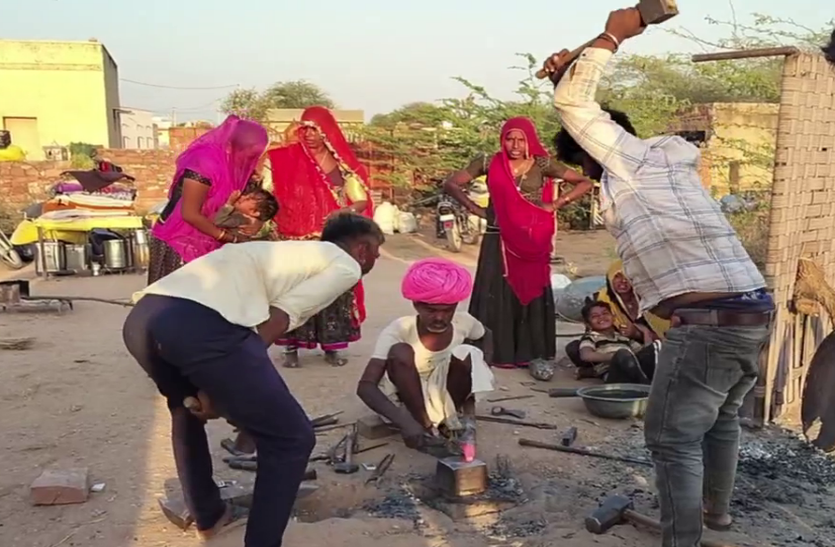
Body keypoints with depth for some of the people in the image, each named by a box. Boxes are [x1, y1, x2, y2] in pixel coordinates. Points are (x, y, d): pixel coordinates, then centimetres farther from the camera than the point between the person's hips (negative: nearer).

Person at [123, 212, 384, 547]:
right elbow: (279, 318, 2)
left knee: (188, 406, 37)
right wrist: (223, 389, 5)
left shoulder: (292, 252, 36)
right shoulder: (346, 265, 15)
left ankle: (208, 515, 49)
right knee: (292, 439, 9)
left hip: (142, 315, 9)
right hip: (200, 322, -9)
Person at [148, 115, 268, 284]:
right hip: (177, 243, -8)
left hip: (199, 242, 8)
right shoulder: (204, 164, -25)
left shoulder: (225, 161, 1)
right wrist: (227, 236, -16)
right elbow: (190, 214, -25)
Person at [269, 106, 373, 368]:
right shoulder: (288, 159, 2)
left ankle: (331, 346, 16)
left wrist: (345, 212, -19)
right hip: (296, 242, -1)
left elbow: (362, 200, 1)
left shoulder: (341, 164, 3)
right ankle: (292, 347, 9)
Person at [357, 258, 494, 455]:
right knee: (400, 352, -32)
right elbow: (365, 386, -35)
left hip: (443, 397, 3)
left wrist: (482, 367, -9)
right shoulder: (399, 330, -28)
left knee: (467, 354, -26)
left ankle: (450, 418, -5)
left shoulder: (463, 322, -15)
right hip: (405, 402, -2)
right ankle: (426, 425, -19)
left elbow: (486, 336, 11)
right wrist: (405, 423, -50)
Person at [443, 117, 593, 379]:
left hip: (533, 241, 0)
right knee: (494, 296, 2)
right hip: (498, 241, 0)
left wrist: (556, 204, -4)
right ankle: (491, 353, 10)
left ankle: (535, 355, 9)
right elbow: (451, 184, 5)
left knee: (533, 294, 2)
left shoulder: (542, 165, 0)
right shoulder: (488, 163, 1)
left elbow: (585, 183, 3)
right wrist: (475, 209, -1)